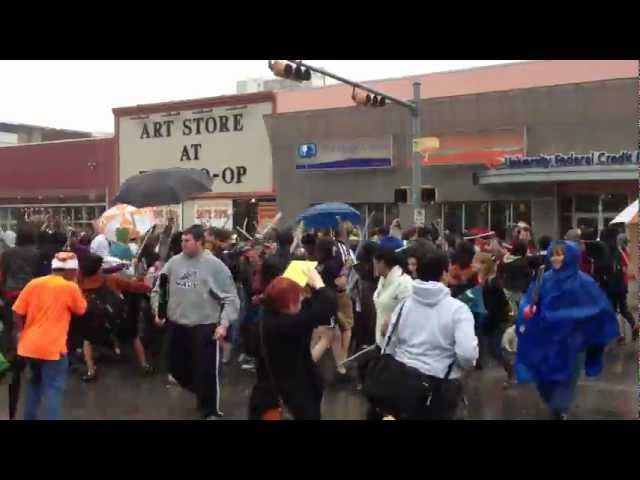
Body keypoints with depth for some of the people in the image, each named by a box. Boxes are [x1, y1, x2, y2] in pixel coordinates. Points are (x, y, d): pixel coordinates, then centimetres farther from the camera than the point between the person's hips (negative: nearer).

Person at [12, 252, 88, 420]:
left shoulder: (33, 283, 4)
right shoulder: (70, 287, -9)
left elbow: (17, 312, 3)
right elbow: (81, 310, 6)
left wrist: (24, 333, 15)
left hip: (29, 345, 6)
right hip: (52, 347, -6)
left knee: (35, 382, 25)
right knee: (54, 388, 0)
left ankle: (29, 417, 31)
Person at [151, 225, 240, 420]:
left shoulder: (214, 265, -9)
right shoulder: (173, 263, 2)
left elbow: (230, 298, -8)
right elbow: (157, 290, 13)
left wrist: (224, 323, -17)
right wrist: (158, 311, 1)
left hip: (205, 327, -5)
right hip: (176, 326, 5)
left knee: (207, 371, 0)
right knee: (177, 368, 17)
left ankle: (211, 410, 23)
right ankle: (201, 392, 45)